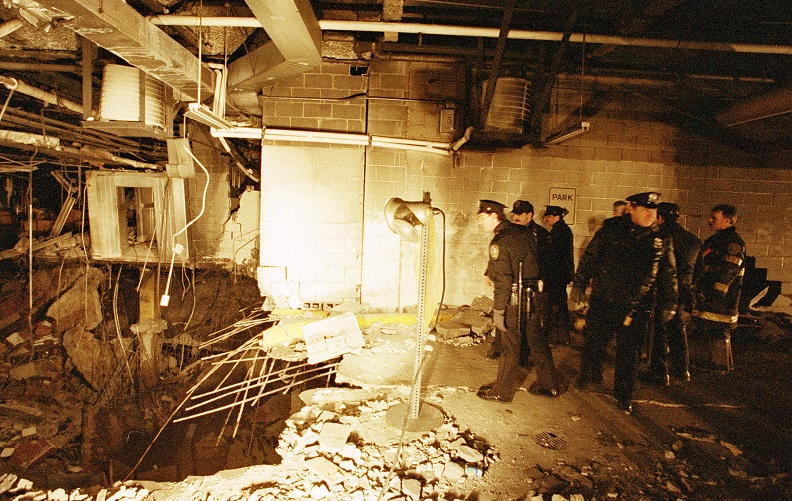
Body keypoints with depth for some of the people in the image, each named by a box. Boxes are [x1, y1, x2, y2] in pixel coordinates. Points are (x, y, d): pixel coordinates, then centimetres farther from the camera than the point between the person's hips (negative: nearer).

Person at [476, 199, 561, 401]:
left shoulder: (499, 242, -16)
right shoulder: (524, 232, 7)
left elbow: (503, 281, -21)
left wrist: (498, 310, -19)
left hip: (514, 300, -8)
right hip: (534, 294, 8)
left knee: (510, 346, 3)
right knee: (537, 340, 18)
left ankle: (502, 390, 17)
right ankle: (548, 384, 30)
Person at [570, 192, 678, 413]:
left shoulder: (662, 238, 2)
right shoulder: (611, 229, -3)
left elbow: (669, 274, 11)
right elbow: (589, 257, 1)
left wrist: (669, 302, 11)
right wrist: (579, 285, -1)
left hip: (637, 306, 1)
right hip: (603, 300, -1)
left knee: (629, 352, 9)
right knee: (594, 341, 7)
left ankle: (623, 395, 26)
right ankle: (589, 375, 35)